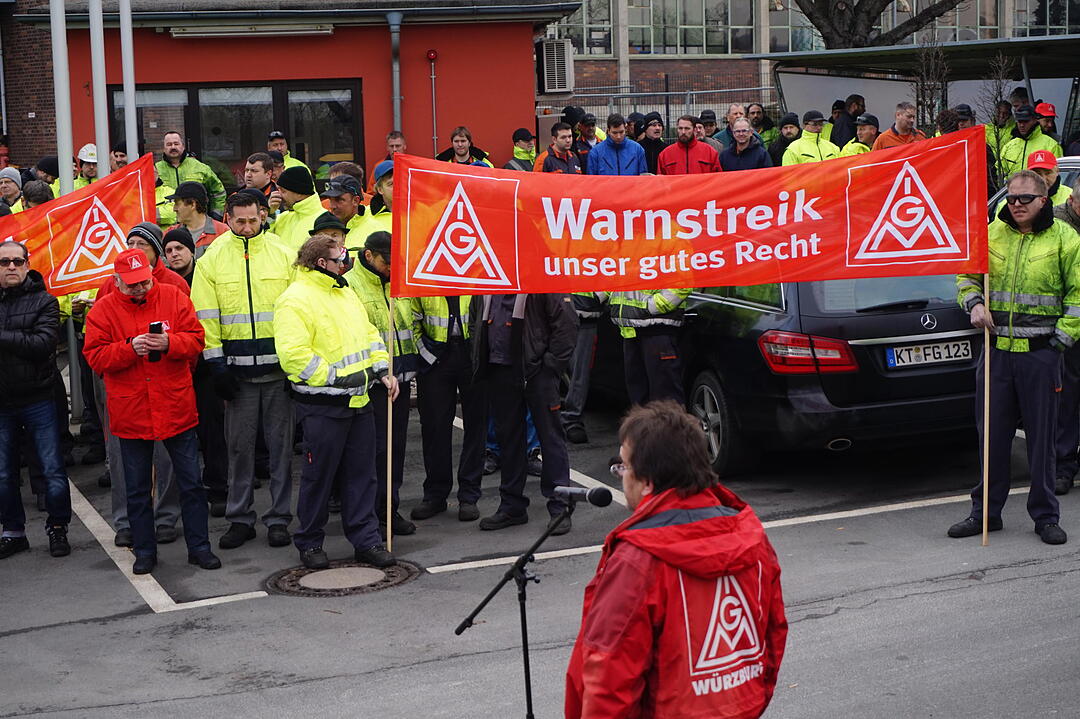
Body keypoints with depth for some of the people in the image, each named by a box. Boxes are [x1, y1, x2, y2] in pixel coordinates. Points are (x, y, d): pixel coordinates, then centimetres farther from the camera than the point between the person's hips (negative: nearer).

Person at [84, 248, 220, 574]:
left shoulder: (174, 297, 0)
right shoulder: (103, 310, -1)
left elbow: (196, 339, -3)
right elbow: (96, 357, -6)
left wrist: (169, 343, -21)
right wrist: (130, 348, -21)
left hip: (177, 409, 0)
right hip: (130, 414, 0)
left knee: (191, 483, 6)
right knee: (137, 489, 10)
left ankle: (199, 546, 16)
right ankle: (145, 551, 22)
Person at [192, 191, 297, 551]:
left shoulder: (283, 253, 3)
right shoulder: (212, 258, 2)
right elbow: (206, 315, 2)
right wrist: (216, 363, -4)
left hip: (278, 364, 0)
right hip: (237, 367, 0)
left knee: (280, 443, 4)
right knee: (239, 444, 6)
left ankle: (279, 518, 13)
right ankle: (240, 518, 16)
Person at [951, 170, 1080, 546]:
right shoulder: (992, 233, 8)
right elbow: (967, 274, 20)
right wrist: (975, 304, 1)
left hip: (1040, 351, -3)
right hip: (997, 349, 3)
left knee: (1041, 436, 3)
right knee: (992, 434, 7)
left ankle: (1046, 516, 14)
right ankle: (986, 512, 18)